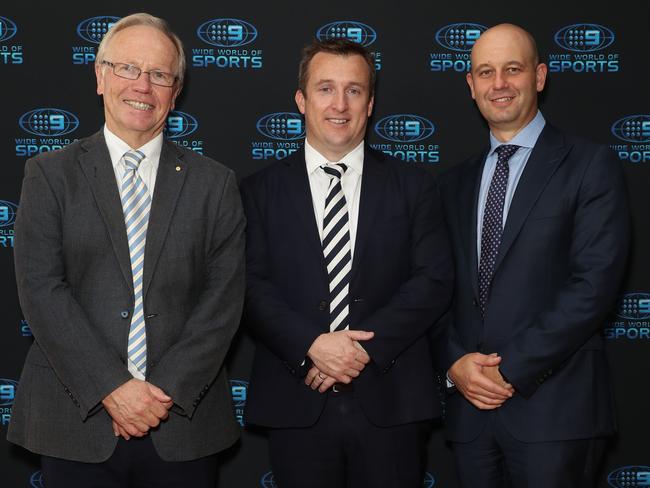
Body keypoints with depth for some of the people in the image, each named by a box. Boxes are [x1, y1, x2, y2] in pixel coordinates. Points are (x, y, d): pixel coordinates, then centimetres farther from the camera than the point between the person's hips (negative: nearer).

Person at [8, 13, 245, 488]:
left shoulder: (214, 183, 6)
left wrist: (168, 389, -12)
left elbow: (224, 297, -1)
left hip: (183, 423, 1)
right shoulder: (50, 174, 4)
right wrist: (111, 388, -14)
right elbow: (41, 289, -6)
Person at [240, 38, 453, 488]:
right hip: (297, 405, 0)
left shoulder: (413, 186, 6)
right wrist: (311, 344, -16)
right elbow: (252, 286, -2)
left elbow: (435, 281, -2)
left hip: (391, 403, 0)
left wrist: (366, 345, -13)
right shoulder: (261, 190, 6)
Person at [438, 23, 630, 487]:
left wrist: (513, 370, -13)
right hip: (470, 404, 5)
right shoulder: (456, 183, 14)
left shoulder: (590, 165, -2)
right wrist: (455, 361, -6)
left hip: (552, 407, -4)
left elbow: (595, 283, -11)